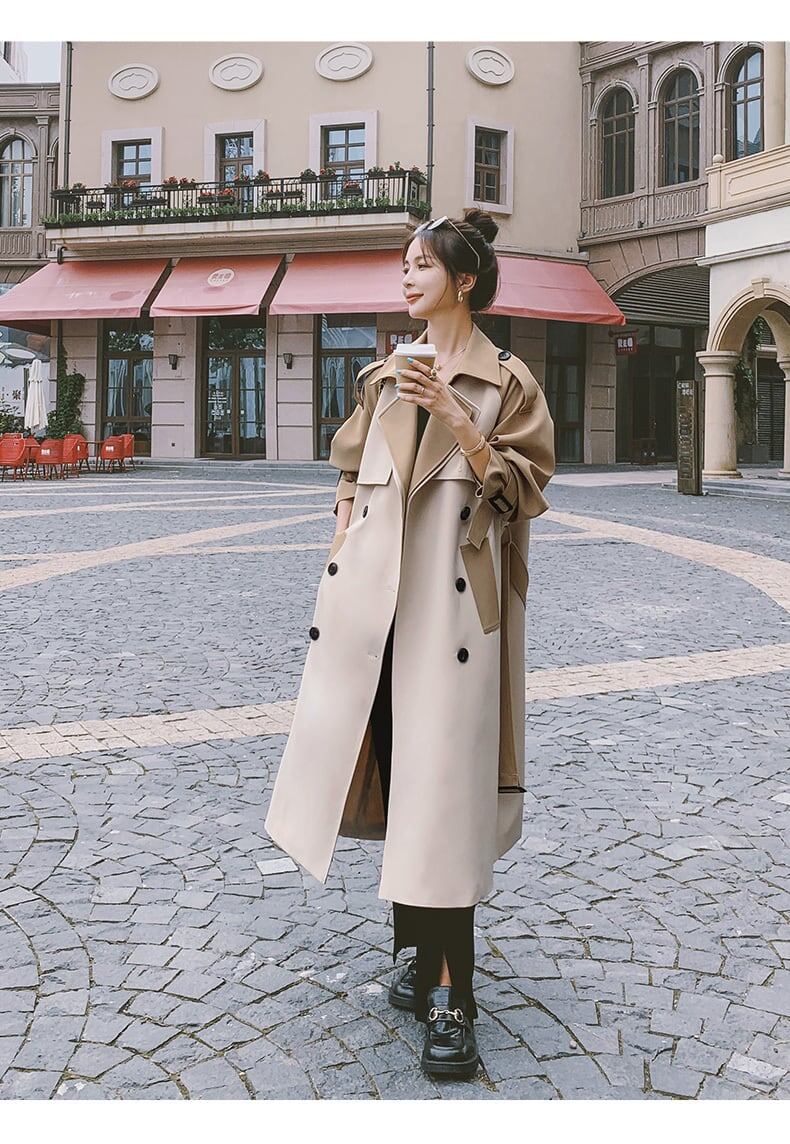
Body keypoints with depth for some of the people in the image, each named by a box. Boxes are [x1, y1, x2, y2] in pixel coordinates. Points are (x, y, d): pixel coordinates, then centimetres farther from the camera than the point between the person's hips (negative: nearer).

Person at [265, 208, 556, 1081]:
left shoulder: (507, 381, 2)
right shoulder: (384, 376, 16)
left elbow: (522, 486, -4)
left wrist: (457, 422, -15)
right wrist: (343, 570, 8)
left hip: (451, 598, -5)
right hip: (373, 593, 5)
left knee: (443, 782, -7)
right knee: (393, 760, 8)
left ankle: (451, 998, 1)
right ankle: (416, 950, 26)